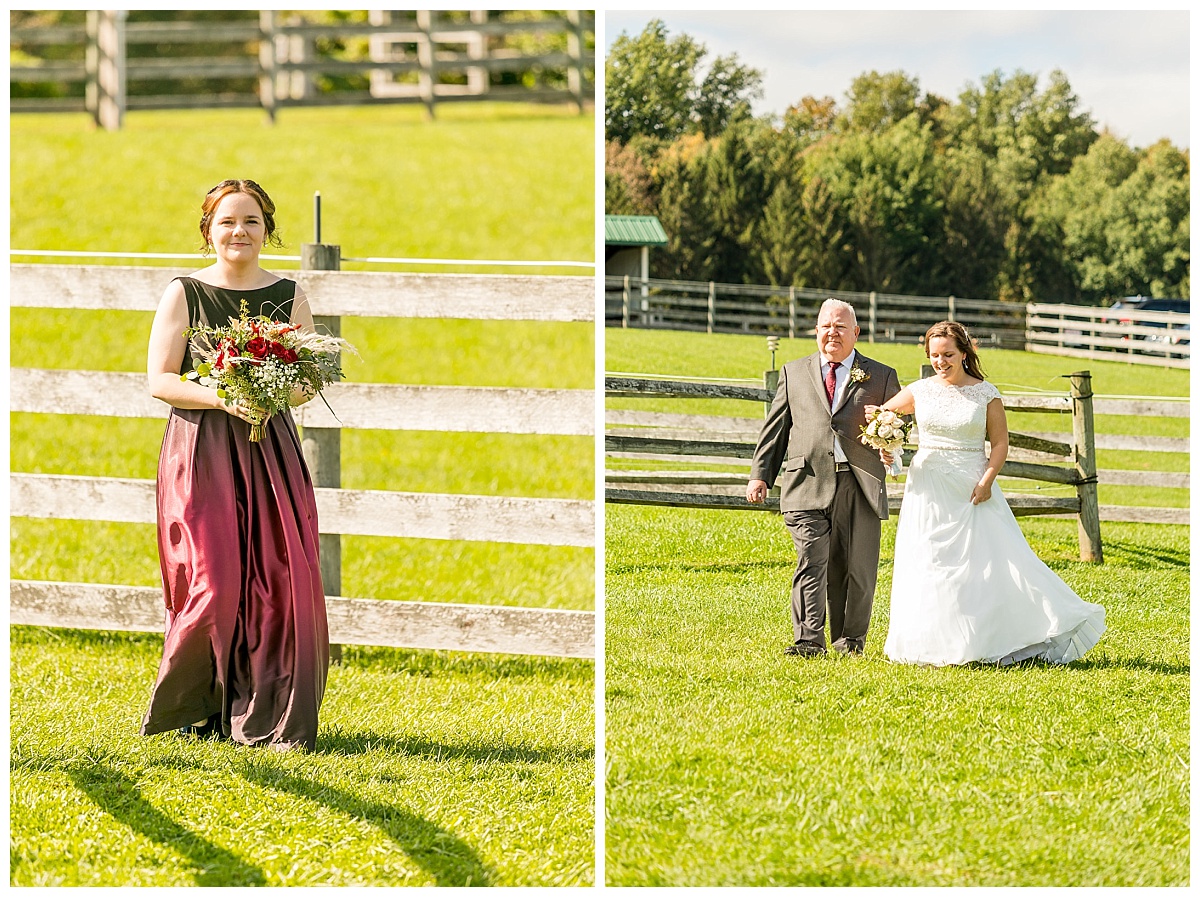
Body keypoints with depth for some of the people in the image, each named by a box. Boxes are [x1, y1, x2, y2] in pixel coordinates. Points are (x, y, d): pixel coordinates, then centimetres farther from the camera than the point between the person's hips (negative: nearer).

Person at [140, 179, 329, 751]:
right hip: (200, 451, -3)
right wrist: (221, 399, -18)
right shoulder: (184, 294, 2)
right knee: (214, 583, -8)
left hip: (270, 450, 3)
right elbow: (160, 380, -3)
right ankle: (196, 708, 10)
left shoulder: (289, 297, 10)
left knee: (280, 581, -6)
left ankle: (268, 715, 3)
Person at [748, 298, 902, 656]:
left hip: (860, 486, 0)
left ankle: (850, 639, 19)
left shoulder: (881, 378, 11)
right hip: (809, 484, 0)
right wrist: (760, 475, 7)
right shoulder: (794, 373, 15)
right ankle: (808, 640, -16)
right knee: (811, 562, -12)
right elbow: (775, 429, 15)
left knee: (856, 569, 6)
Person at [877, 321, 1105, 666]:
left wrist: (986, 482, -14)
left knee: (991, 560, -7)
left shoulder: (986, 394, -1)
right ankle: (937, 646, 10)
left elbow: (1000, 443, -1)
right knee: (930, 566, 2)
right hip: (928, 490, 3)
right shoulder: (920, 391, 6)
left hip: (971, 491, -3)